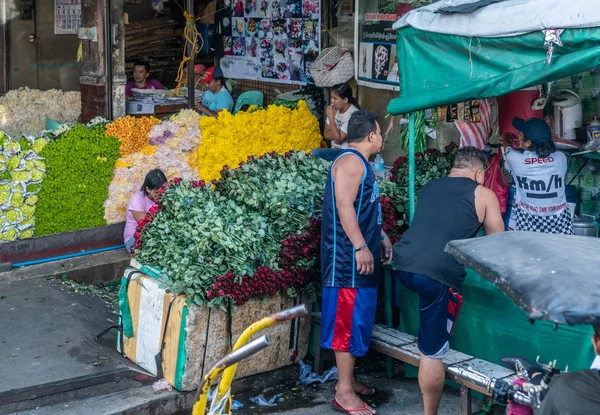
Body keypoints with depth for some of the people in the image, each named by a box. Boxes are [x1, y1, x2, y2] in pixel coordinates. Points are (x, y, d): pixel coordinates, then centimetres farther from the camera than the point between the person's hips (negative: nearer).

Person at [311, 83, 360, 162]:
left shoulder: (353, 114, -20)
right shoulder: (334, 108, 1)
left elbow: (338, 139, -21)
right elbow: (326, 134, 4)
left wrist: (331, 117, -22)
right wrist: (339, 135, -15)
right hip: (335, 150, 7)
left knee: (314, 153, -24)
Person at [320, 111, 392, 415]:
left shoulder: (361, 163, 19)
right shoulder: (350, 161, -14)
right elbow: (344, 206, -22)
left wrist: (381, 237, 24)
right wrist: (360, 246, -26)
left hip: (361, 256, 11)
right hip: (349, 257, -11)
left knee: (357, 319, 14)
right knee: (349, 320, -9)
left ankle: (348, 379, 23)